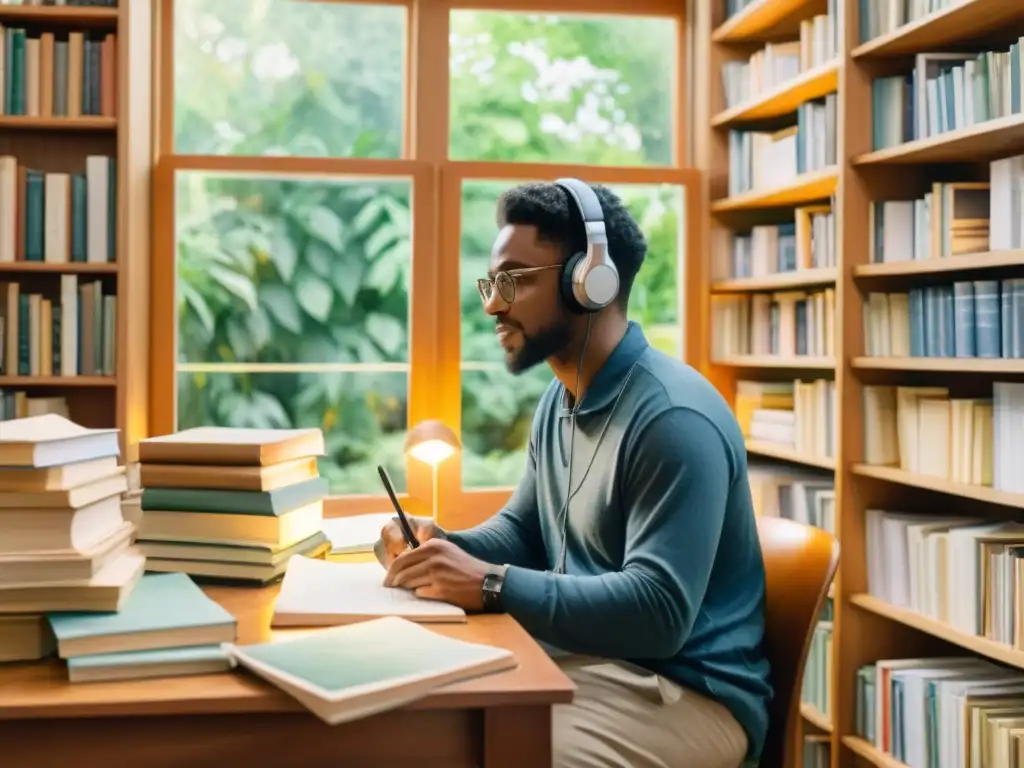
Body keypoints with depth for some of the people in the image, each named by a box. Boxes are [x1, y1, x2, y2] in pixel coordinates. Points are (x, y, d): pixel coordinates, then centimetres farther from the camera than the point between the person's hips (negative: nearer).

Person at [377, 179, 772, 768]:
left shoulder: (674, 419, -21)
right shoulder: (559, 403, 9)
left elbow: (659, 613, -27)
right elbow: (522, 531, 19)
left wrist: (490, 585, -28)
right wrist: (443, 546, -2)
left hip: (685, 693, -8)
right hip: (585, 661, 8)